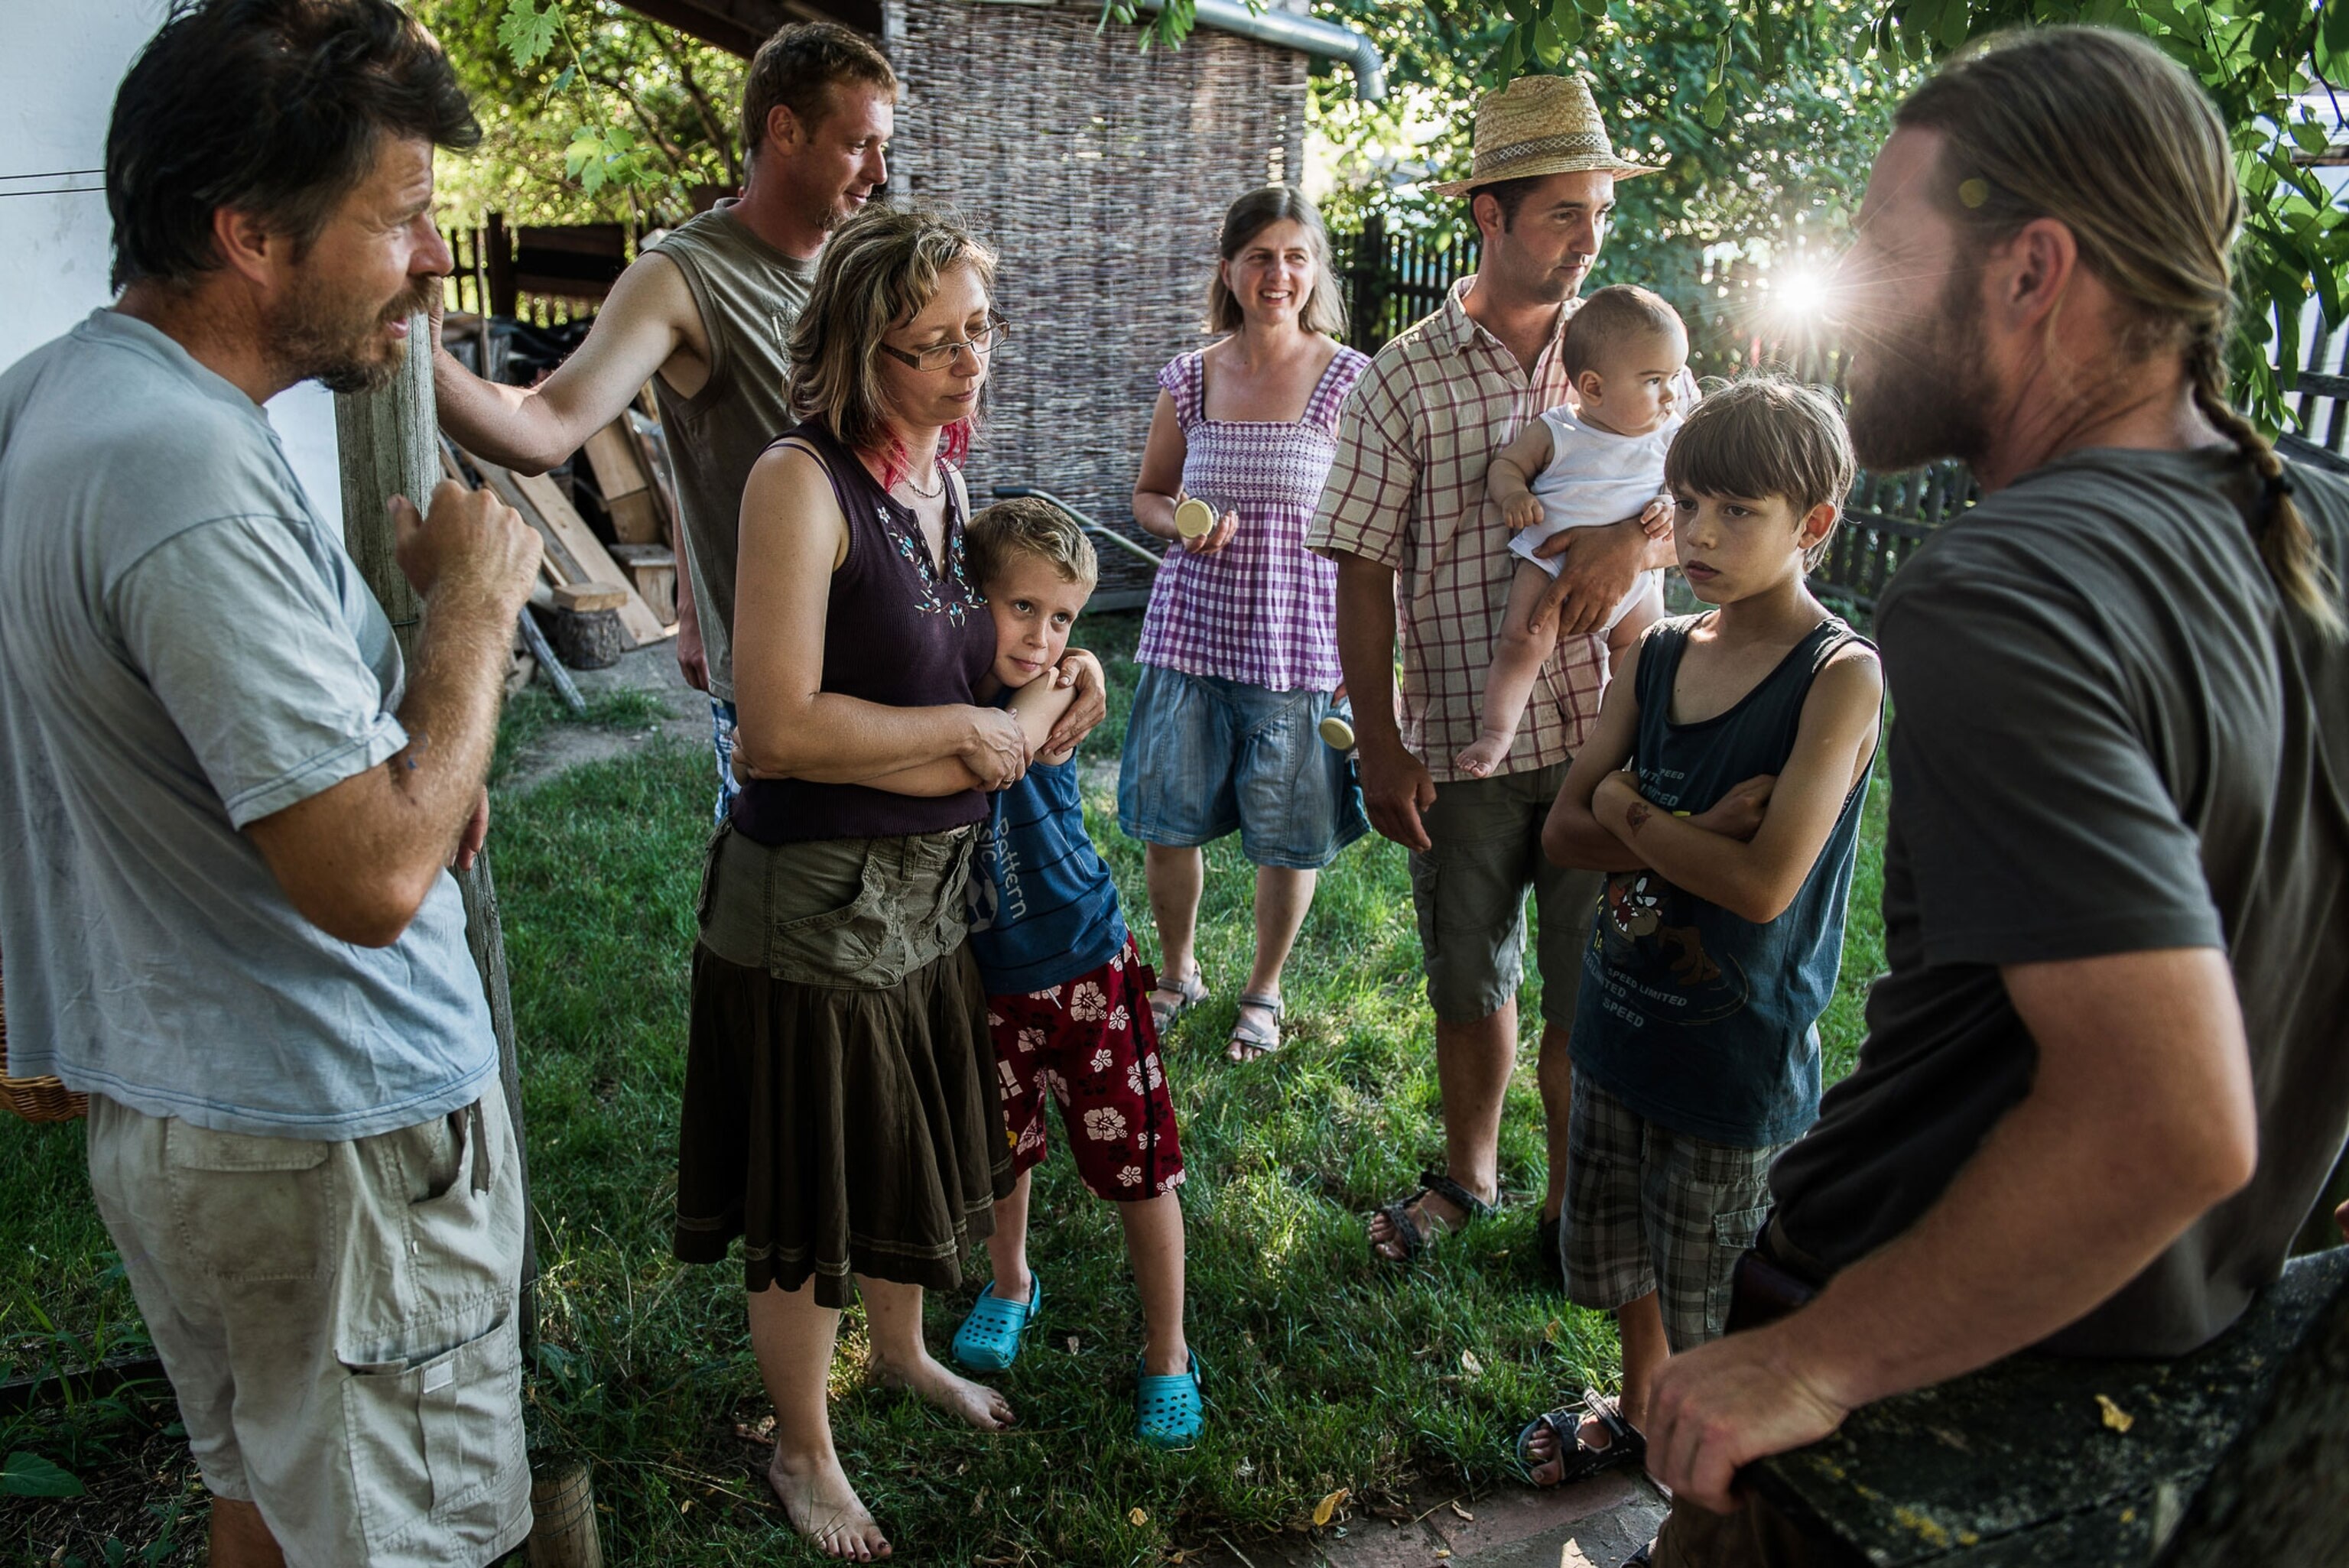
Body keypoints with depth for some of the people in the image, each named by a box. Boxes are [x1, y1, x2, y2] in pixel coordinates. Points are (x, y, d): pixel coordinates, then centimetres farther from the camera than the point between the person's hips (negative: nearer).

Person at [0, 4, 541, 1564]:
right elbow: (372, 878, -30)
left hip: (160, 1091, 9)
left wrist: (407, 766, 4)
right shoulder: (191, 472, -26)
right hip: (330, 1136, -9)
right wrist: (477, 596, -17)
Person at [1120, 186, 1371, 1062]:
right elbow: (1148, 496, 15)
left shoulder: (1349, 381, -4)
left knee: (1289, 833, 8)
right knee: (1167, 821, 9)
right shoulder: (1188, 381, 4)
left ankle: (1263, 990, 32)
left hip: (1298, 637, -2)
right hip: (1192, 628, 3)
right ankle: (1178, 973, 35)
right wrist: (1183, 523, -8)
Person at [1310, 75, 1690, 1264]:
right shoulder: (1405, 377, -1)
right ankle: (1469, 1173, 38)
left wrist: (1639, 539, -20)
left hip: (1603, 729, 1)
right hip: (1459, 739, 0)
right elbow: (1364, 572, -2)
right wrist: (1378, 744, -7)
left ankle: (1571, 1203, 30)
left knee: (1587, 994, 8)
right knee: (1469, 985, 15)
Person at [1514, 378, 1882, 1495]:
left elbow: (1764, 885, -26)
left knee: (1709, 1307, 11)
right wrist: (1693, 833, -19)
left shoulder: (1841, 676, -17)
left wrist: (1627, 809, -13)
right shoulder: (1657, 657, 0)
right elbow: (1563, 833, -3)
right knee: (1610, 1251, 24)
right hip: (1622, 1014, 6)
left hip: (1738, 1054, -6)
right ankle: (1640, 1408, 50)